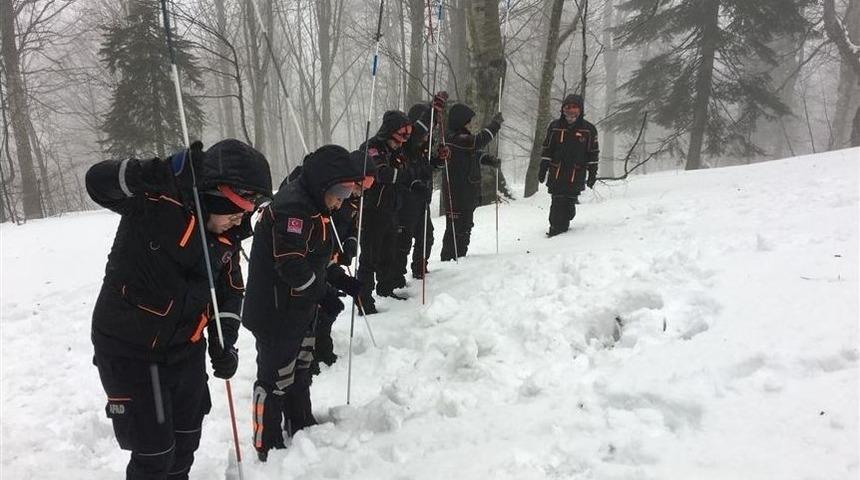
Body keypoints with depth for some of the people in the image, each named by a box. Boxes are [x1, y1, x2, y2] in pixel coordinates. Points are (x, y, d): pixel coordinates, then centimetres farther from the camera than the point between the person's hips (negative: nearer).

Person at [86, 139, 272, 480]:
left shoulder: (227, 238, -2)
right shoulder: (155, 202, -21)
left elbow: (230, 291, 9)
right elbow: (98, 181, -36)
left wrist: (223, 345, -1)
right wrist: (169, 173, -48)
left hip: (186, 351, 6)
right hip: (129, 352, -6)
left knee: (186, 443, 21)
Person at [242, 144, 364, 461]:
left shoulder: (312, 207, 11)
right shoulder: (292, 208, -22)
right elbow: (291, 264, -28)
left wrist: (341, 280, 8)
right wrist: (324, 295, -22)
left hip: (301, 309, 10)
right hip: (276, 313, -10)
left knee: (301, 369, 22)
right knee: (276, 376, 1)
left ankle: (301, 426, 39)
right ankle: (268, 447, 16)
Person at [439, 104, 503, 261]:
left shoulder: (463, 139, 15)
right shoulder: (455, 139, -18)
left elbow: (475, 154, 23)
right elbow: (478, 141, -29)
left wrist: (490, 159, 4)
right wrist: (495, 124, -19)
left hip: (467, 195, 11)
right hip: (457, 194, -11)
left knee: (465, 227, 19)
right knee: (456, 228, -6)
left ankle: (459, 258, 30)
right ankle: (450, 260, 1)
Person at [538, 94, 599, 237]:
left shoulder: (589, 129, 4)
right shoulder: (554, 126, 7)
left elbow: (593, 154, 8)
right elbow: (547, 149, 12)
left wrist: (592, 174, 5)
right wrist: (543, 169, 8)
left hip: (576, 175, -1)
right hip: (556, 173, 1)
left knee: (570, 201, -1)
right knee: (558, 201, -5)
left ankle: (562, 225, 12)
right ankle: (557, 226, 4)